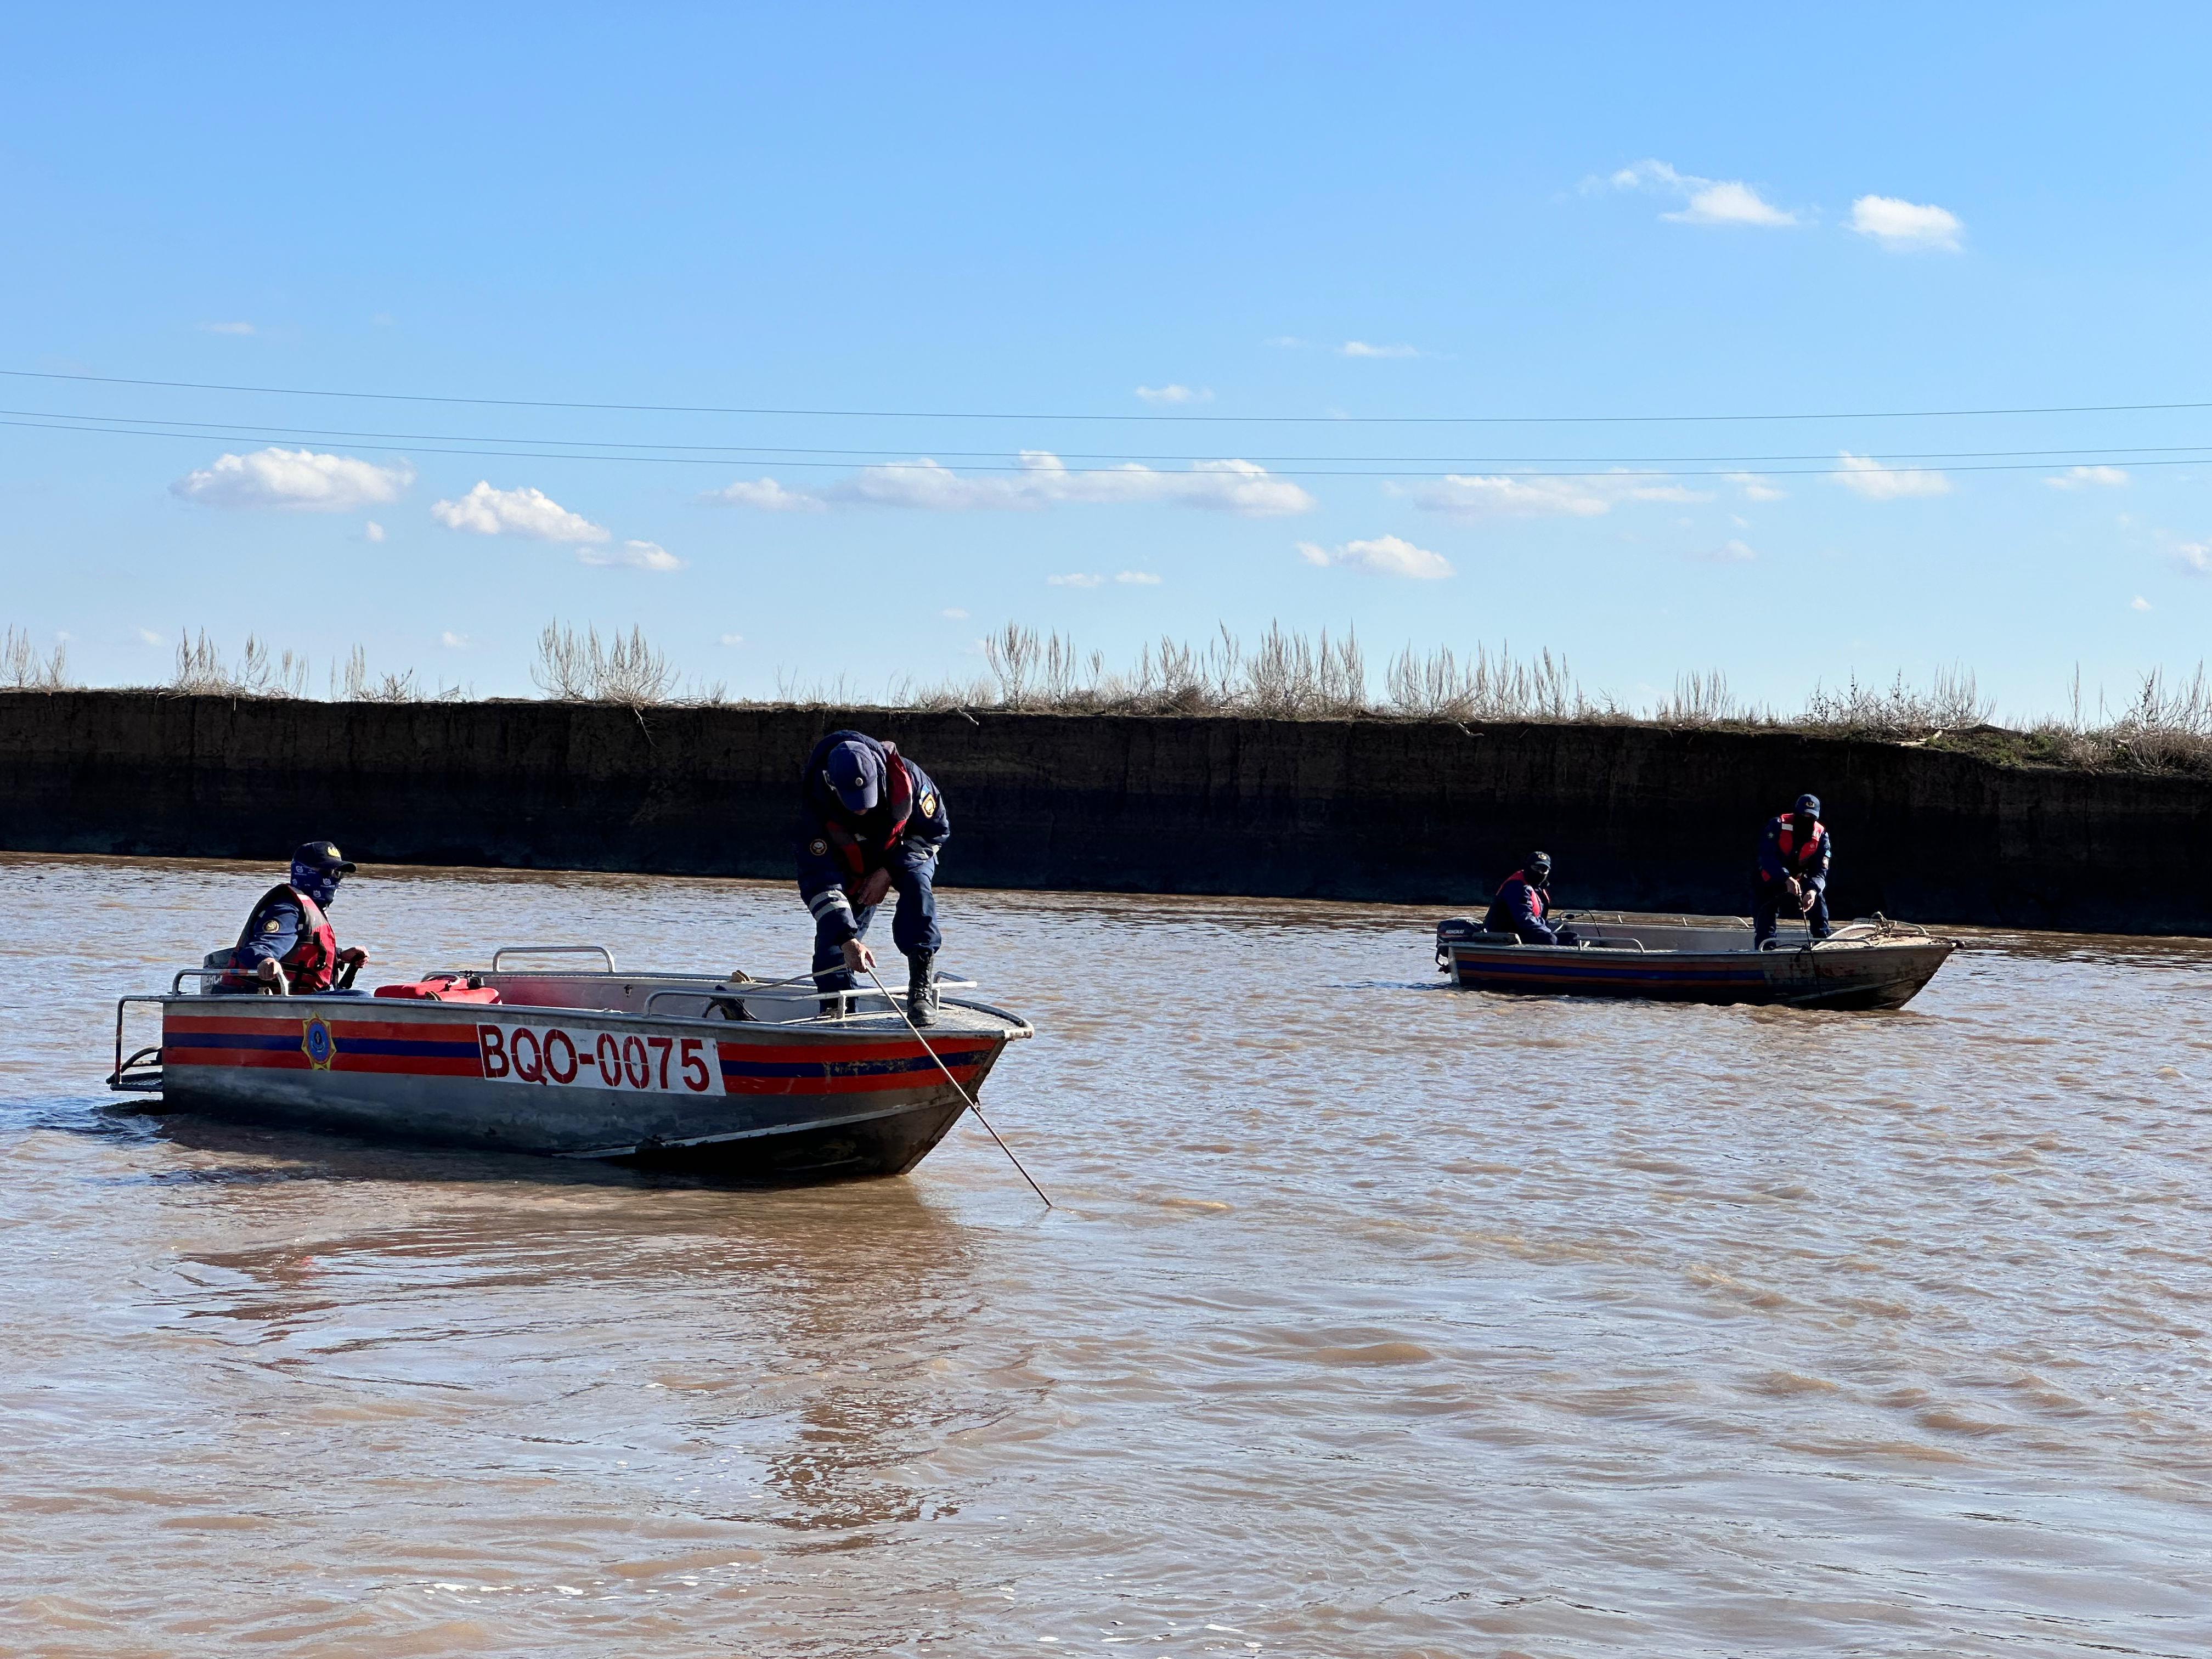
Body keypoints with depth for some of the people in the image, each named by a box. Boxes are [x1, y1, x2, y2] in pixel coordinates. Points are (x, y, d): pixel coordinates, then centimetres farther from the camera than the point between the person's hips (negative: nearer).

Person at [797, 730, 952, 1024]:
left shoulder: (907, 778, -35)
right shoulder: (815, 805, -35)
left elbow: (937, 829, -17)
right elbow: (818, 881, -37)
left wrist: (889, 873, -26)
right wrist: (848, 940, -47)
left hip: (906, 852, -1)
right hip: (850, 865, 1)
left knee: (916, 882, -32)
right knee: (832, 928, -12)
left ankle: (922, 986, -34)